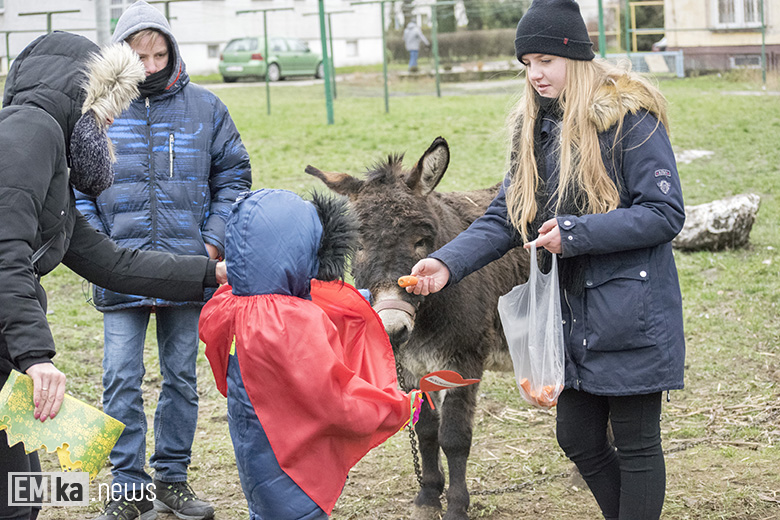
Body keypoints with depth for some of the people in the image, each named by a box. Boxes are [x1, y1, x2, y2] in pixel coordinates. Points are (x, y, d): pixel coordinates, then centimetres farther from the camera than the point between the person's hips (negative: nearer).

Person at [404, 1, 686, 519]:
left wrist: (576, 233, -21)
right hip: (574, 312, 7)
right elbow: (504, 218, 8)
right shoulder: (535, 127, 10)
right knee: (578, 439, 12)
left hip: (632, 311, -7)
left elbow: (666, 213, -16)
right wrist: (448, 262, -8)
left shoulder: (629, 117, -12)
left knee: (636, 444, 2)